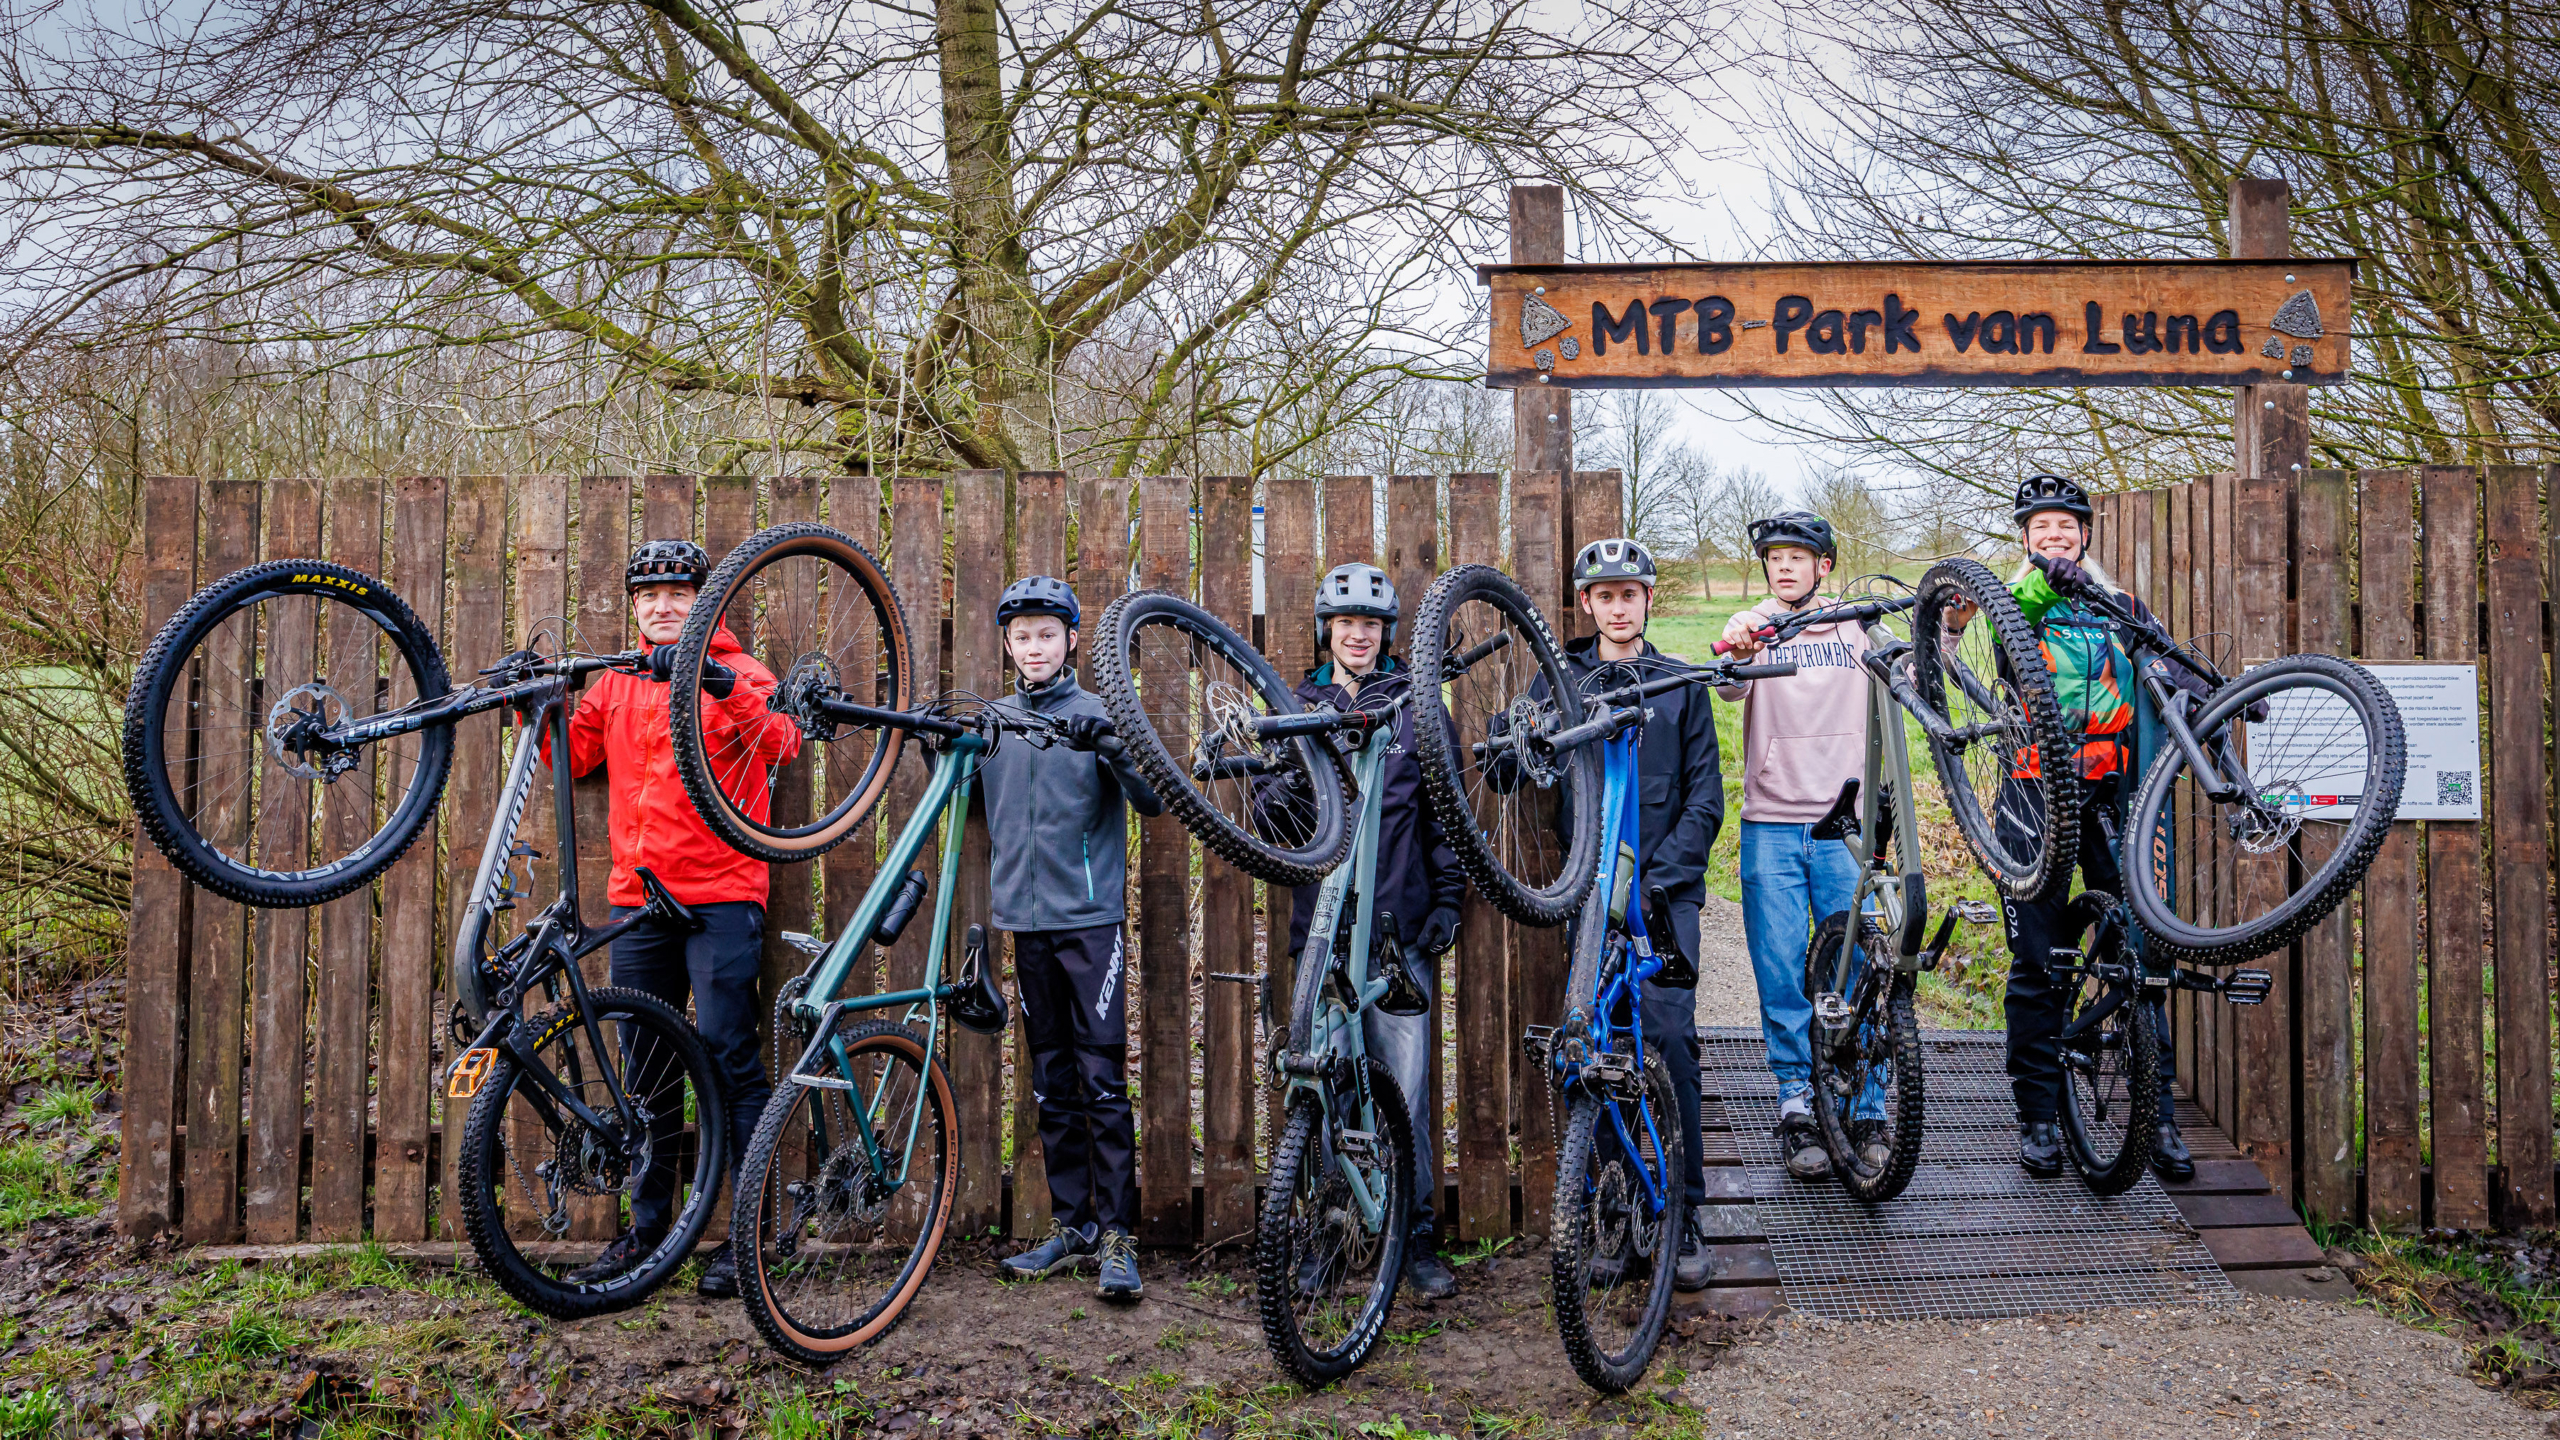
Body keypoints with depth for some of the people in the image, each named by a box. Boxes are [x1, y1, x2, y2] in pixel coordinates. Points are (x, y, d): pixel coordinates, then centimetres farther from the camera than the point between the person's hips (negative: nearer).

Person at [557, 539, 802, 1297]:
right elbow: (570, 756, 10)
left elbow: (781, 740, -18)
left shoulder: (737, 671, 0)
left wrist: (723, 686, -33)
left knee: (728, 1056, -6)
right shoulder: (617, 683, 16)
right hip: (638, 897, 5)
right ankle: (648, 1226, 23)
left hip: (719, 896, -5)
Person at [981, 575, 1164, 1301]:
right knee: (1052, 1085, 11)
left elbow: (1154, 800, -12)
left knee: (1102, 1081, -5)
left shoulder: (1097, 714, -3)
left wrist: (1110, 750, -28)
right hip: (1028, 920, 4)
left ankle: (1115, 1233, 0)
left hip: (1091, 919, -4)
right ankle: (1069, 1225, 19)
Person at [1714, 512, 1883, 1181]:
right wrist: (1735, 656, -37)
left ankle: (1867, 1112, 11)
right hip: (1772, 825, 0)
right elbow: (1731, 687, -13)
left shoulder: (1855, 626, 11)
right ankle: (1796, 1104, 13)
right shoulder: (1750, 627, 6)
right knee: (1781, 975, 0)